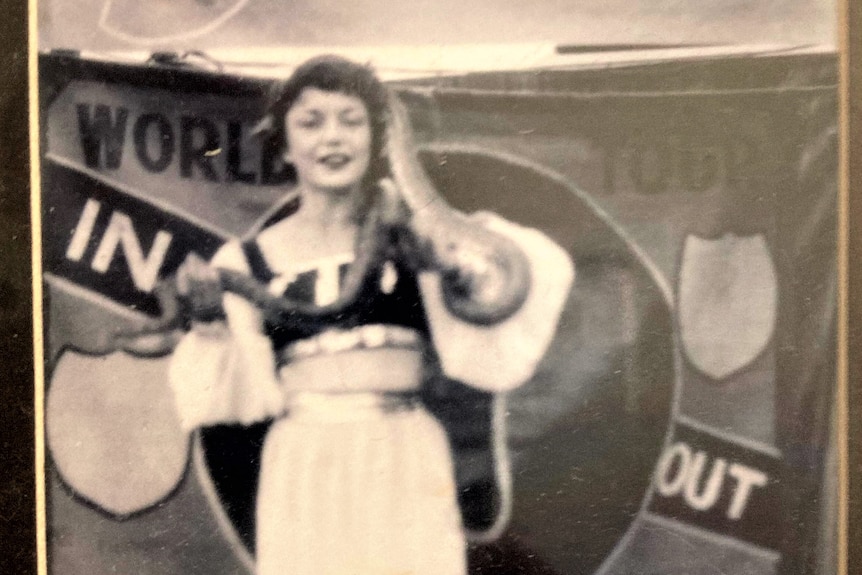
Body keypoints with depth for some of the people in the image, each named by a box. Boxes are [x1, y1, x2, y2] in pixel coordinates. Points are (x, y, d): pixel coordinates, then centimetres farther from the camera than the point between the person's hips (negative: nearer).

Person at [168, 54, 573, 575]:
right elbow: (236, 392, 4)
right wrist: (209, 320, -13)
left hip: (403, 463, -1)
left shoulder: (411, 230, 2)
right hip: (303, 470, 1)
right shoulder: (249, 262, 4)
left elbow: (500, 290, -10)